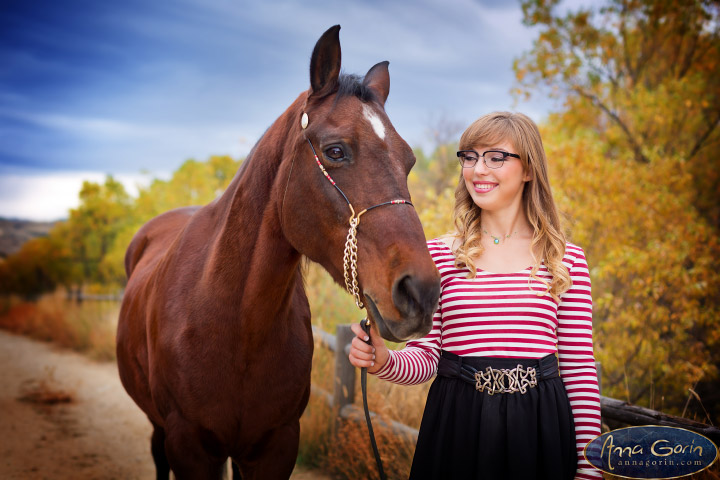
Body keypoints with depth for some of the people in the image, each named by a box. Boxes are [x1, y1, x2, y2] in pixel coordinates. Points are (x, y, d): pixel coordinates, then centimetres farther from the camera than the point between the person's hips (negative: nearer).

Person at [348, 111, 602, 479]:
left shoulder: (568, 260, 1)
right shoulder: (438, 255, 1)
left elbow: (580, 369, 1)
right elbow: (425, 357, 2)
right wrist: (382, 361, -19)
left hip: (540, 429, 0)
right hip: (455, 426, 1)